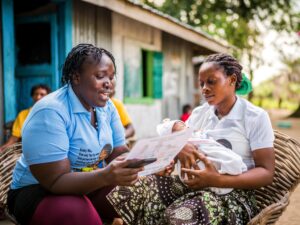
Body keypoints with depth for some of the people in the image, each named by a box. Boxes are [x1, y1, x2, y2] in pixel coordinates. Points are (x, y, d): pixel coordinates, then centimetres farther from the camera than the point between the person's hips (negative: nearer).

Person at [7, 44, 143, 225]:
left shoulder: (107, 106, -1)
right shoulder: (50, 112, -24)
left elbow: (120, 154, -2)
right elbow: (55, 182, -27)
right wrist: (106, 176, -42)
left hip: (92, 186, 6)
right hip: (41, 192, -6)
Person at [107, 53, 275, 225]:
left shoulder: (256, 117, -4)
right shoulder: (199, 113, 13)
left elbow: (266, 173, -10)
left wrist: (219, 180, -24)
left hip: (233, 193, -4)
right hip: (196, 184, 5)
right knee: (134, 187, -22)